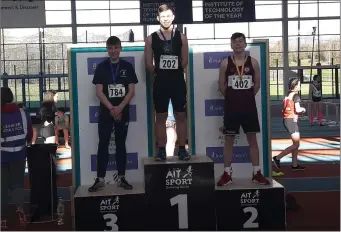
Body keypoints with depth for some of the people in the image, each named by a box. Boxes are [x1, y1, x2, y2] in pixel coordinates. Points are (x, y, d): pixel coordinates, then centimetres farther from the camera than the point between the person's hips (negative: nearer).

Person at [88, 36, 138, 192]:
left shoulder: (127, 66, 2)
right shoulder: (101, 67, 1)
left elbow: (131, 91, -2)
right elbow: (99, 92, -4)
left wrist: (120, 107, -14)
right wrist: (111, 108, -15)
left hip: (123, 112, 1)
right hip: (105, 112, 0)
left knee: (121, 144, 7)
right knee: (103, 145, -1)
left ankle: (121, 178, 13)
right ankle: (100, 179, 4)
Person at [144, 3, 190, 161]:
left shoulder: (181, 37, 2)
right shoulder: (151, 39, 0)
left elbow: (185, 61, 3)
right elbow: (148, 63, 1)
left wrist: (174, 72, 5)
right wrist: (158, 74, 6)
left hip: (178, 82, 0)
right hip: (160, 83, 0)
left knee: (181, 116, 4)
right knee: (160, 117, 4)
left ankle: (182, 149, 11)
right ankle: (161, 150, 11)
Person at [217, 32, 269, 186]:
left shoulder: (253, 62, 1)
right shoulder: (225, 63, -2)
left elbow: (257, 83, 8)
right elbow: (221, 84, 4)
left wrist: (247, 97, 8)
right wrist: (232, 97, 7)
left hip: (249, 106, 1)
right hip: (231, 107, -1)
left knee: (252, 139, 6)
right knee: (229, 139, 4)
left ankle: (257, 173, 13)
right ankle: (227, 174, 11)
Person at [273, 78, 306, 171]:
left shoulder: (287, 96, 13)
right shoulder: (296, 96, -11)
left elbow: (284, 109, 11)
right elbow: (297, 110, -20)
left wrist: (300, 110, 11)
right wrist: (303, 109, 2)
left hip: (286, 120, 9)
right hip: (292, 120, -9)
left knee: (296, 143, 14)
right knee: (296, 145, -4)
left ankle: (294, 165, 16)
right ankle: (277, 158, -8)